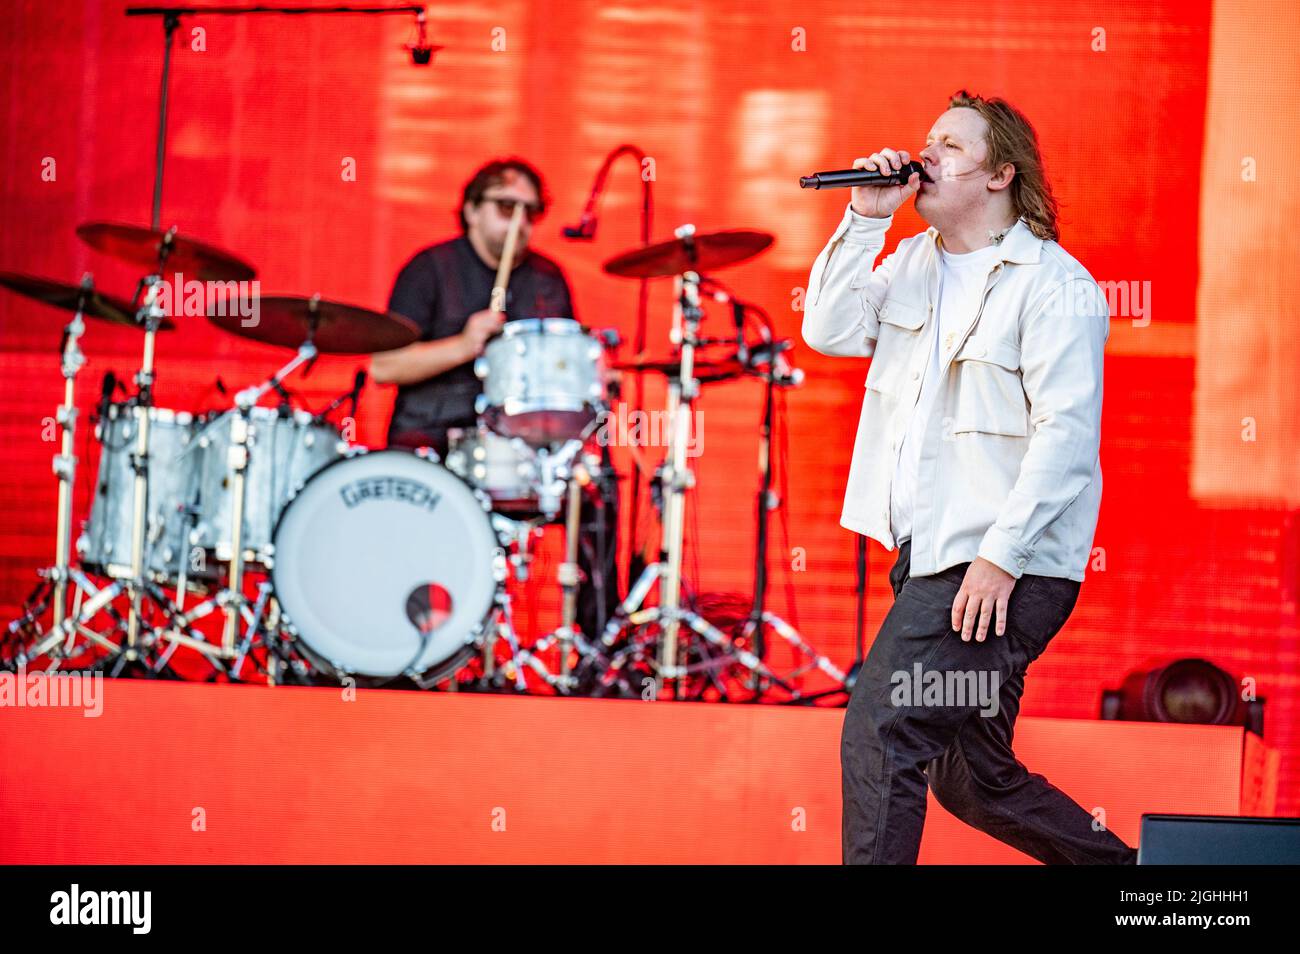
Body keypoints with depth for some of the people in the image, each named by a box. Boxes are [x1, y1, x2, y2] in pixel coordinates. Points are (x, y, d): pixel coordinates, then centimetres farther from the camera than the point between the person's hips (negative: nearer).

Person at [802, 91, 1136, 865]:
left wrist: (999, 558, -22)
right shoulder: (915, 262, 14)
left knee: (879, 732, -16)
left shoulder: (1053, 284, -10)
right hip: (930, 561, 8)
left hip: (1004, 571, -8)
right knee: (977, 783, 15)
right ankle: (1122, 865, 30)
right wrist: (866, 219, -3)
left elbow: (1066, 431, -17)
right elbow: (830, 332, 5)